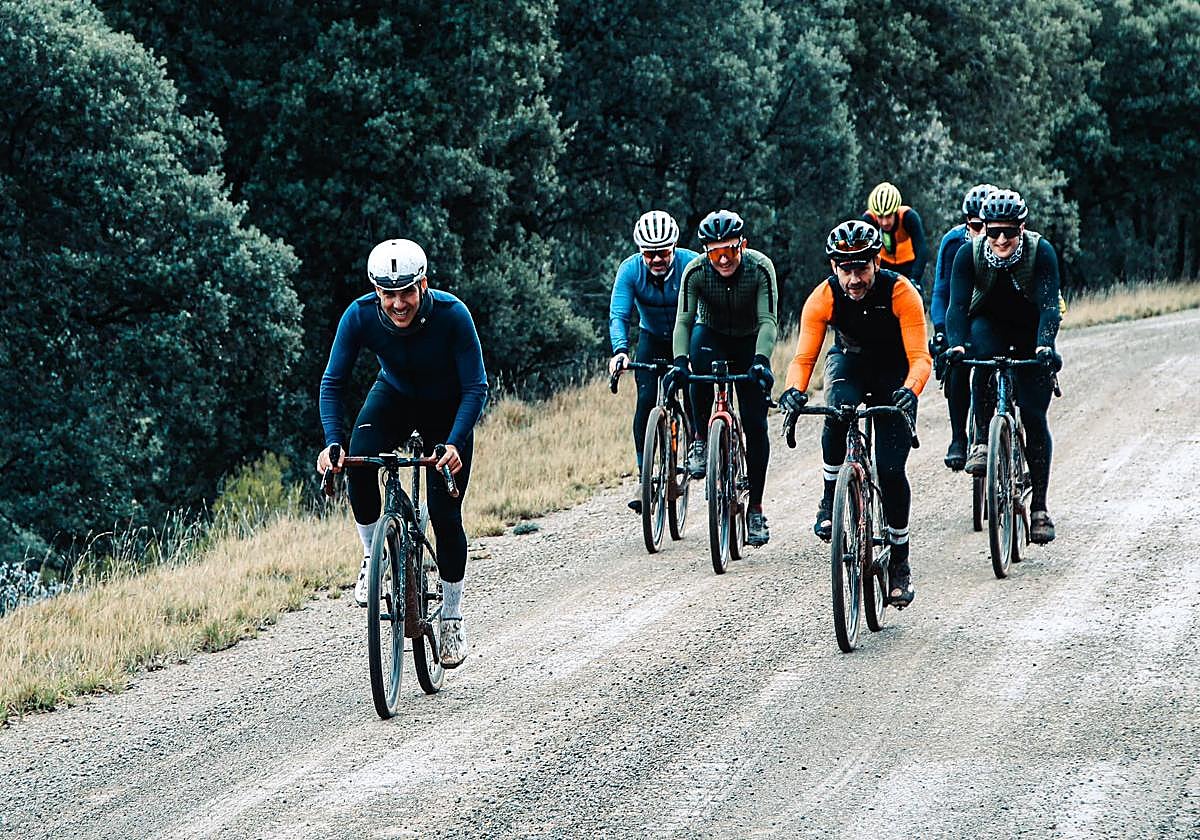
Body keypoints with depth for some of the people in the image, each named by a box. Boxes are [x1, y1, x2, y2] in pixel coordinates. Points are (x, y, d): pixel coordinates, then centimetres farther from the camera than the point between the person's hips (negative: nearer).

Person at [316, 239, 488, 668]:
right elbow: (333, 383, -21)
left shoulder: (452, 315, -33)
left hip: (447, 408, -1)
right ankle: (372, 554, -9)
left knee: (446, 515, -8)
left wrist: (454, 444, -42)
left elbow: (476, 388, -28)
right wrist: (332, 442, -35)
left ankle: (452, 618, 10)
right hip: (394, 396, 2)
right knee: (359, 460, -31)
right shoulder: (360, 316, -28)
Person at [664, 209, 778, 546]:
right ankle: (701, 439, -19)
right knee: (700, 358, -38)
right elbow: (684, 320, -28)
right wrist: (680, 361, -44)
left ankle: (756, 508, 3)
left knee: (755, 425, -8)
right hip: (712, 336, 0)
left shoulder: (760, 268, -26)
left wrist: (761, 361, -47)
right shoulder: (695, 272, -24)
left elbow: (768, 321, -31)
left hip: (749, 343, 0)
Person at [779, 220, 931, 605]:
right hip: (849, 362, 1)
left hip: (894, 374, -1)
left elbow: (919, 357, -33)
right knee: (838, 411, -36)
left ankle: (900, 562, 5)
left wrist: (909, 389, -53)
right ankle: (831, 499, -14)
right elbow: (803, 357, -26)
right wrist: (795, 389, -48)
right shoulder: (823, 298, -23)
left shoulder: (901, 293, -28)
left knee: (891, 468, -12)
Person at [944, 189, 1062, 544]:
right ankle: (983, 441, -26)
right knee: (983, 356, -37)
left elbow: (1049, 305, -33)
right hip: (990, 325, 1)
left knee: (1034, 417, -10)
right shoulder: (969, 254, -22)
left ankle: (1039, 507, -2)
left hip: (1031, 333, -1)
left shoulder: (1041, 251, -25)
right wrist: (956, 344, -47)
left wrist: (1045, 346, -50)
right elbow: (958, 304, -29)